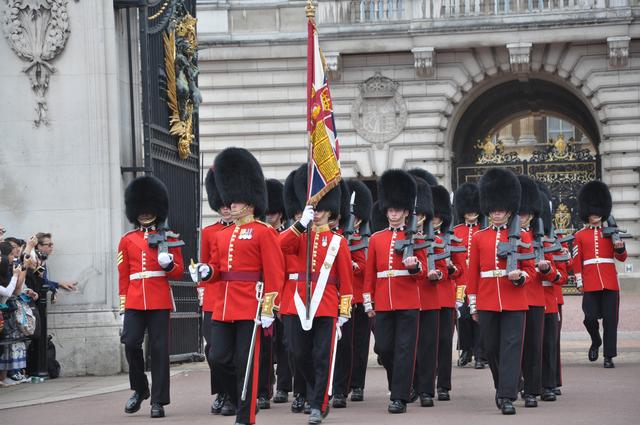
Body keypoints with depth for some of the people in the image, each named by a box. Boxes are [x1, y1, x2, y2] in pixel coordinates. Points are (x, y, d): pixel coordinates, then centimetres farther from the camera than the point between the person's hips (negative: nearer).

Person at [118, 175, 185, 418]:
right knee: (131, 343, -10)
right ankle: (139, 390, 12)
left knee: (159, 348, -2)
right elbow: (123, 276, 11)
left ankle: (158, 401, 3)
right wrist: (123, 305, 7)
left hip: (160, 300, -1)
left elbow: (178, 273, 7)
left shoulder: (168, 238, 7)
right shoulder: (127, 241, 11)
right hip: (135, 301, 1)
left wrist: (168, 263, -15)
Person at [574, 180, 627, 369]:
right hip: (590, 283, -1)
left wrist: (619, 247, -12)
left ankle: (609, 356, 4)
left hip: (610, 282, 1)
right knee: (590, 317, -8)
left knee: (610, 319, -2)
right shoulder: (580, 235, 8)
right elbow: (576, 261, 6)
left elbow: (622, 258, 9)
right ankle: (596, 342, 23)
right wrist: (579, 282, -1)